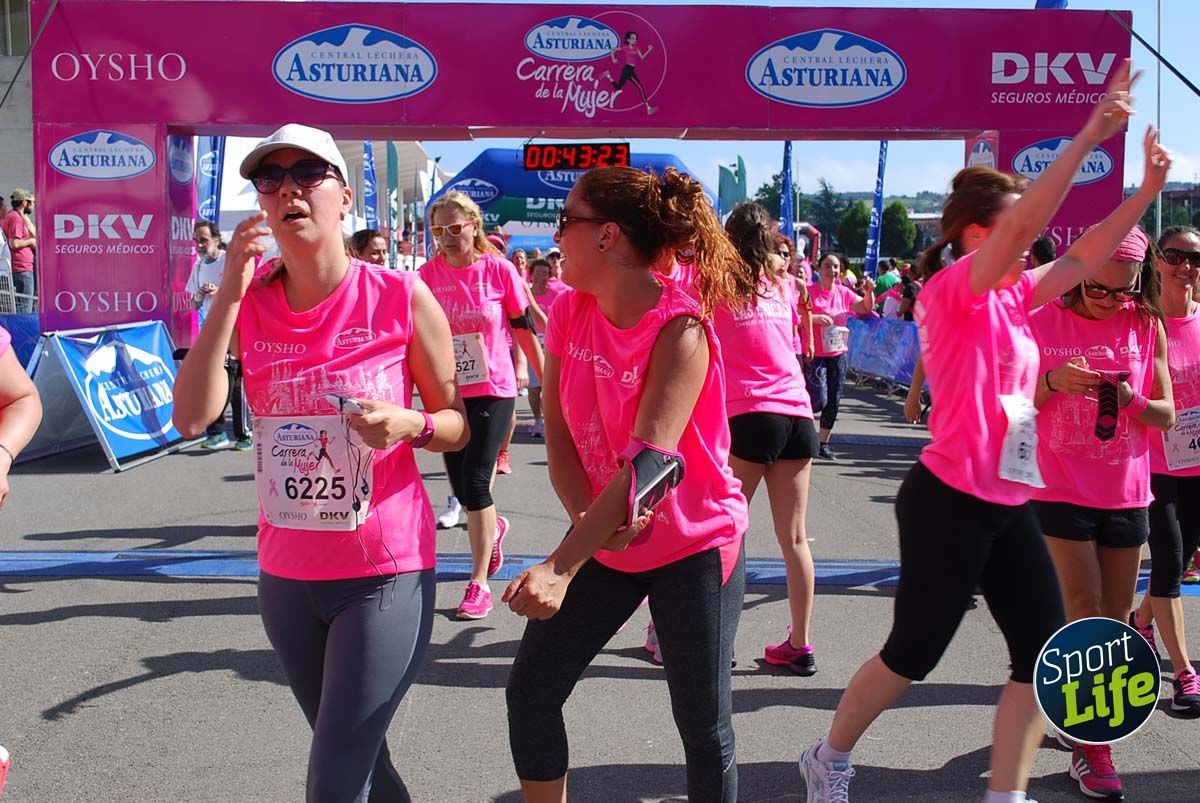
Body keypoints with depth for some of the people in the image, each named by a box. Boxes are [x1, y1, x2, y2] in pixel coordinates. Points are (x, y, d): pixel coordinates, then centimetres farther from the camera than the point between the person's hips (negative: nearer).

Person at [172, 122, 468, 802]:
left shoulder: (400, 297, -9)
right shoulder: (249, 305, 1)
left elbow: (459, 426, -1)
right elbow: (193, 417, -14)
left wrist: (409, 424, -22)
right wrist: (230, 291, -16)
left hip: (386, 574, -4)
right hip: (286, 574, 4)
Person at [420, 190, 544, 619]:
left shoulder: (498, 269, -7)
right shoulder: (428, 274, -1)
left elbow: (524, 329, 1)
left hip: (493, 390, -3)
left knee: (474, 481, -10)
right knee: (461, 486, 12)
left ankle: (479, 582, 2)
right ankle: (494, 528, 46)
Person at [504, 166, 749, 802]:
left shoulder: (680, 328, -23)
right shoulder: (570, 309, -3)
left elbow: (649, 461, -32)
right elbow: (558, 433, -3)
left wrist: (561, 567, -39)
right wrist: (587, 521, -21)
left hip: (693, 546, -6)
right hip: (604, 540, 6)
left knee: (704, 725, 2)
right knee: (530, 691, 6)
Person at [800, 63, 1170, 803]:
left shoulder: (1013, 297, 11)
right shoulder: (954, 288, -13)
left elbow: (1084, 258, 14)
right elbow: (1026, 226, -26)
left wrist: (1148, 189, 5)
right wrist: (1091, 135, -27)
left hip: (1010, 504, 8)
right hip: (949, 501, -8)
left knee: (1046, 653, 4)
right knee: (913, 654, 5)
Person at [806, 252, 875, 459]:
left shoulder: (843, 292, 6)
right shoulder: (809, 291, -10)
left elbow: (866, 308, 11)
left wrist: (869, 292, -6)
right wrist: (814, 318, -30)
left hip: (838, 354, 5)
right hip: (815, 355, -5)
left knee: (833, 401, 7)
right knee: (819, 400, -12)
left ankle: (823, 444, 19)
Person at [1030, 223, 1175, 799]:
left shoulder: (1146, 326, 2)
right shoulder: (1044, 321, -4)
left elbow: (1167, 415, 2)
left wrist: (1129, 399, -18)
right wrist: (1053, 382, -21)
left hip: (1127, 492, 3)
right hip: (1061, 488, -3)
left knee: (1114, 621, 8)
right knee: (1084, 611, -6)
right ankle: (1090, 748, 4)